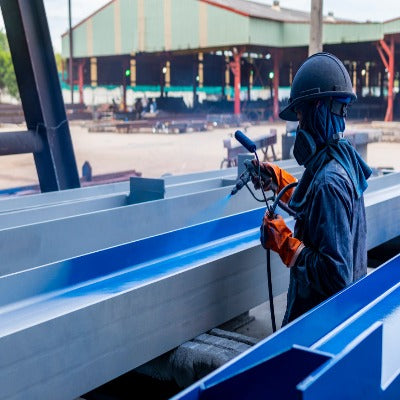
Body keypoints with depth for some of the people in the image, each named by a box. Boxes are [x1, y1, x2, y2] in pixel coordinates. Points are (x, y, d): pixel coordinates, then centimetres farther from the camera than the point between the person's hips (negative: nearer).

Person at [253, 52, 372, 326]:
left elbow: (336, 277, -31)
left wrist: (285, 243, -23)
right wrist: (280, 180, 17)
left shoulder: (329, 182, -29)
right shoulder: (344, 157, 0)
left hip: (319, 313, -9)